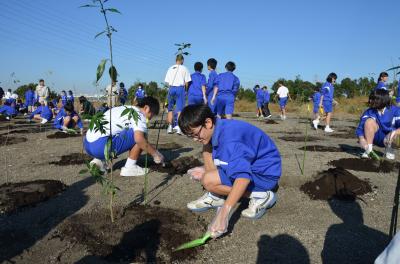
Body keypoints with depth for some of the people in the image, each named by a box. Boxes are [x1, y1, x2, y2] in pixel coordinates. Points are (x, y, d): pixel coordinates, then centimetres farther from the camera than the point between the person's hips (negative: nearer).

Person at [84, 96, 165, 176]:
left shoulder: (124, 109, 24)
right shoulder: (139, 114, -3)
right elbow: (139, 139, -21)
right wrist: (155, 154, -7)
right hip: (101, 145, -9)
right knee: (140, 136, -5)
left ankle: (99, 160, 16)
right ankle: (129, 167, 1)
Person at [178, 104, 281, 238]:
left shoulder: (229, 140, -31)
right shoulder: (218, 129, -3)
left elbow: (243, 177, -41)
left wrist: (223, 214, -43)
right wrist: (207, 171, -4)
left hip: (264, 173, -9)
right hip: (247, 164, 9)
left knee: (209, 180, -23)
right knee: (208, 147, 3)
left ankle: (261, 196, -11)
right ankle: (216, 196, 5)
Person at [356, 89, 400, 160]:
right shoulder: (369, 112, -10)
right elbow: (360, 127, -20)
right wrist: (361, 139, -39)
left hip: (391, 138, 0)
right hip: (377, 138, 0)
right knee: (369, 121, -25)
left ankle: (388, 149, 1)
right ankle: (369, 149, -22)